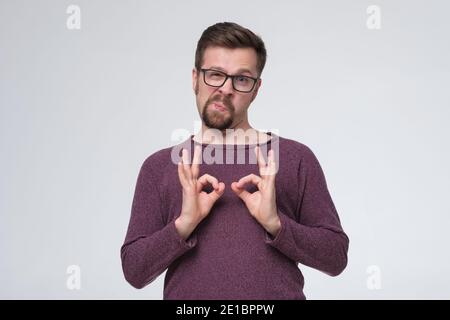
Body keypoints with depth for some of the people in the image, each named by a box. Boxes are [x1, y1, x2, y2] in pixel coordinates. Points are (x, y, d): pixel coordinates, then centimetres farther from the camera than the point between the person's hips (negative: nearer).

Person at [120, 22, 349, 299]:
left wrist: (275, 223, -16)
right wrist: (184, 223, -16)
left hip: (278, 293, 0)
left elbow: (336, 257, -1)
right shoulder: (159, 166, 3)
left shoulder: (296, 158, 0)